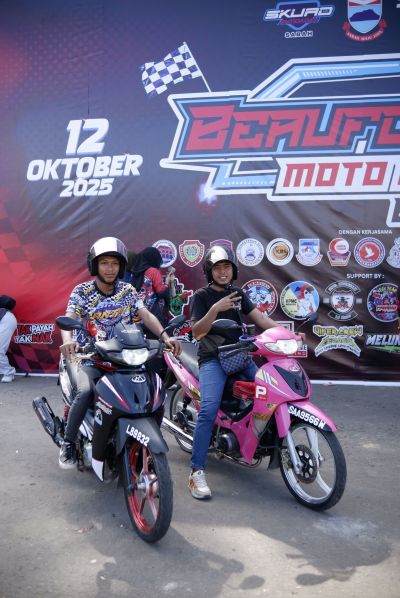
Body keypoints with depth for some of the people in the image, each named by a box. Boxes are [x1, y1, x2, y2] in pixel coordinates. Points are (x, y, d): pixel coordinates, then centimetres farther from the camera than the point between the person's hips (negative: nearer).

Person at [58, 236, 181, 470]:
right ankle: (68, 442, -8)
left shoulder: (128, 291, 5)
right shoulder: (82, 291, -3)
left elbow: (146, 315, -6)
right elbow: (68, 319, -18)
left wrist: (166, 337, -24)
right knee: (86, 392, -30)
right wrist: (68, 340, -41)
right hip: (91, 357, -2)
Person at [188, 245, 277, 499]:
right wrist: (215, 309, -23)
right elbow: (197, 332, -10)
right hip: (212, 359, -5)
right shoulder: (201, 296, 0)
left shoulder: (238, 294, 15)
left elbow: (260, 318, 6)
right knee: (209, 409, -25)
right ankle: (197, 472, -20)